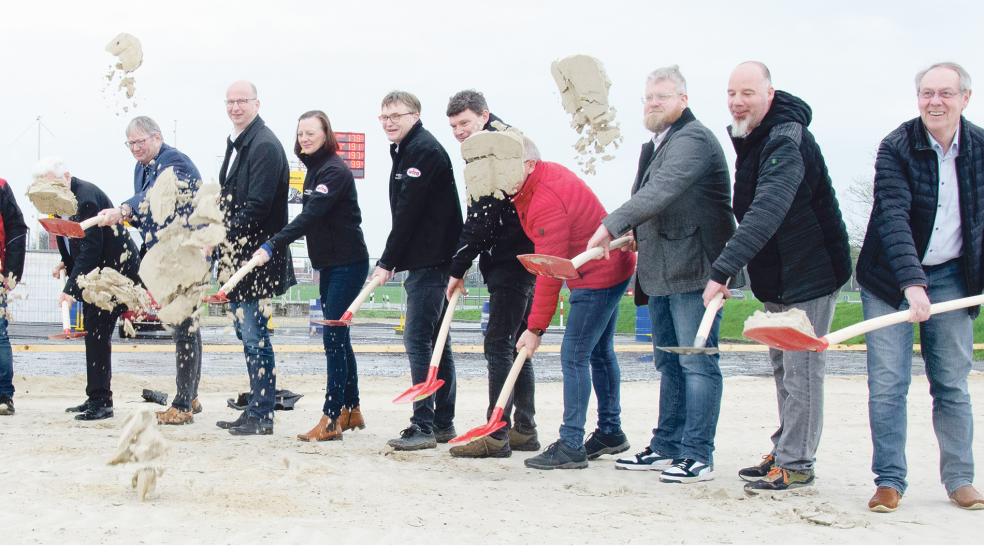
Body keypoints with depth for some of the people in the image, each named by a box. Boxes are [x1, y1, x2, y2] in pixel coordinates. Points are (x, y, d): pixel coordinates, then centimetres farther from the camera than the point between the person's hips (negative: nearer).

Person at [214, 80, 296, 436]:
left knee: (254, 333, -7)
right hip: (238, 256, 10)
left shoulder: (265, 146, -13)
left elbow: (257, 206, -20)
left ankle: (262, 415, -1)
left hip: (257, 255, -10)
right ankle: (255, 410, 22)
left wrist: (224, 236, -20)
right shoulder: (237, 144, 17)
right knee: (247, 333, 14)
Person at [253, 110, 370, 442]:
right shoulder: (314, 170, 12)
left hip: (347, 262, -10)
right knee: (338, 337, 14)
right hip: (329, 263, 10)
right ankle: (351, 409, 24)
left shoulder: (334, 171, -17)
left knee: (334, 338, -11)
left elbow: (309, 217, -27)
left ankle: (331, 419, -11)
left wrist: (272, 246, -33)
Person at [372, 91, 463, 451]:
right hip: (426, 261, 11)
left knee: (419, 340, -12)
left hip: (430, 261, -11)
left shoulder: (424, 150, -12)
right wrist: (392, 261, 12)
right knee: (435, 341, 12)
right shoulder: (405, 150, 20)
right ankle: (443, 423, 18)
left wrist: (387, 262, -14)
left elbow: (408, 213, -17)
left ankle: (424, 426, -11)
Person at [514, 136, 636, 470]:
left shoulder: (547, 202, -29)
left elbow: (550, 272, -27)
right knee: (599, 353, 19)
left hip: (598, 277, -11)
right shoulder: (547, 174, 4)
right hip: (611, 268, 11)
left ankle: (571, 446, -8)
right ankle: (611, 433, 31)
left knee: (574, 357, -11)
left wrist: (536, 328, -22)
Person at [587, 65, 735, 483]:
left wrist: (613, 225, -26)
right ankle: (667, 448, 22)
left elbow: (661, 191, -25)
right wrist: (631, 238, 14)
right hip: (662, 274, 10)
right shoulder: (655, 146, 21)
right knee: (670, 363, 14)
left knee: (696, 362, -8)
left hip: (694, 270, -10)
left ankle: (697, 455, -5)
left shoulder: (693, 139, -11)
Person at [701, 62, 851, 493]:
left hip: (810, 273, -10)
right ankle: (785, 453, 27)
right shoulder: (751, 138, 6)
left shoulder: (787, 141, -25)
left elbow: (766, 213, -37)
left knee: (800, 369, -5)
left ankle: (795, 464, 3)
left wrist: (722, 270, -43)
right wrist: (728, 270, 13)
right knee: (783, 368, 16)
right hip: (776, 277, 10)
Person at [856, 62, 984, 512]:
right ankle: (889, 480, 4)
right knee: (887, 383, -5)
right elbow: (893, 217, -24)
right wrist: (912, 283, -35)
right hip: (892, 278, -3)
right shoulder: (897, 148, -13)